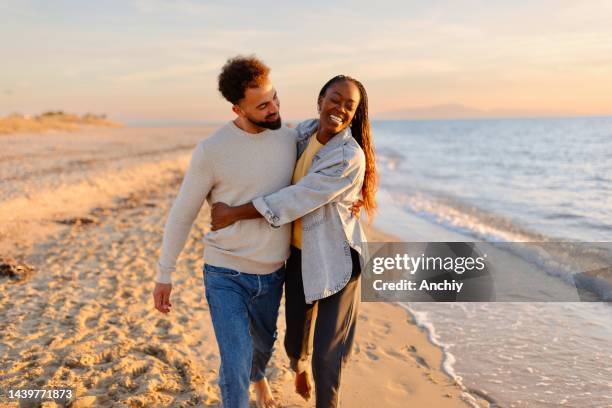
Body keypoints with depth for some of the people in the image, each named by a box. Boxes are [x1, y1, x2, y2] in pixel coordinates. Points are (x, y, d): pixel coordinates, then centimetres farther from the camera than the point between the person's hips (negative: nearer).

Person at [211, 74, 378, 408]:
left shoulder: (350, 157, -22)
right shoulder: (304, 132, -1)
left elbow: (297, 199, -25)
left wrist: (234, 213, -20)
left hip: (335, 260, -5)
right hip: (299, 254, 6)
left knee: (328, 353, 0)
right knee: (296, 336, 21)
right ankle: (299, 367, 56)